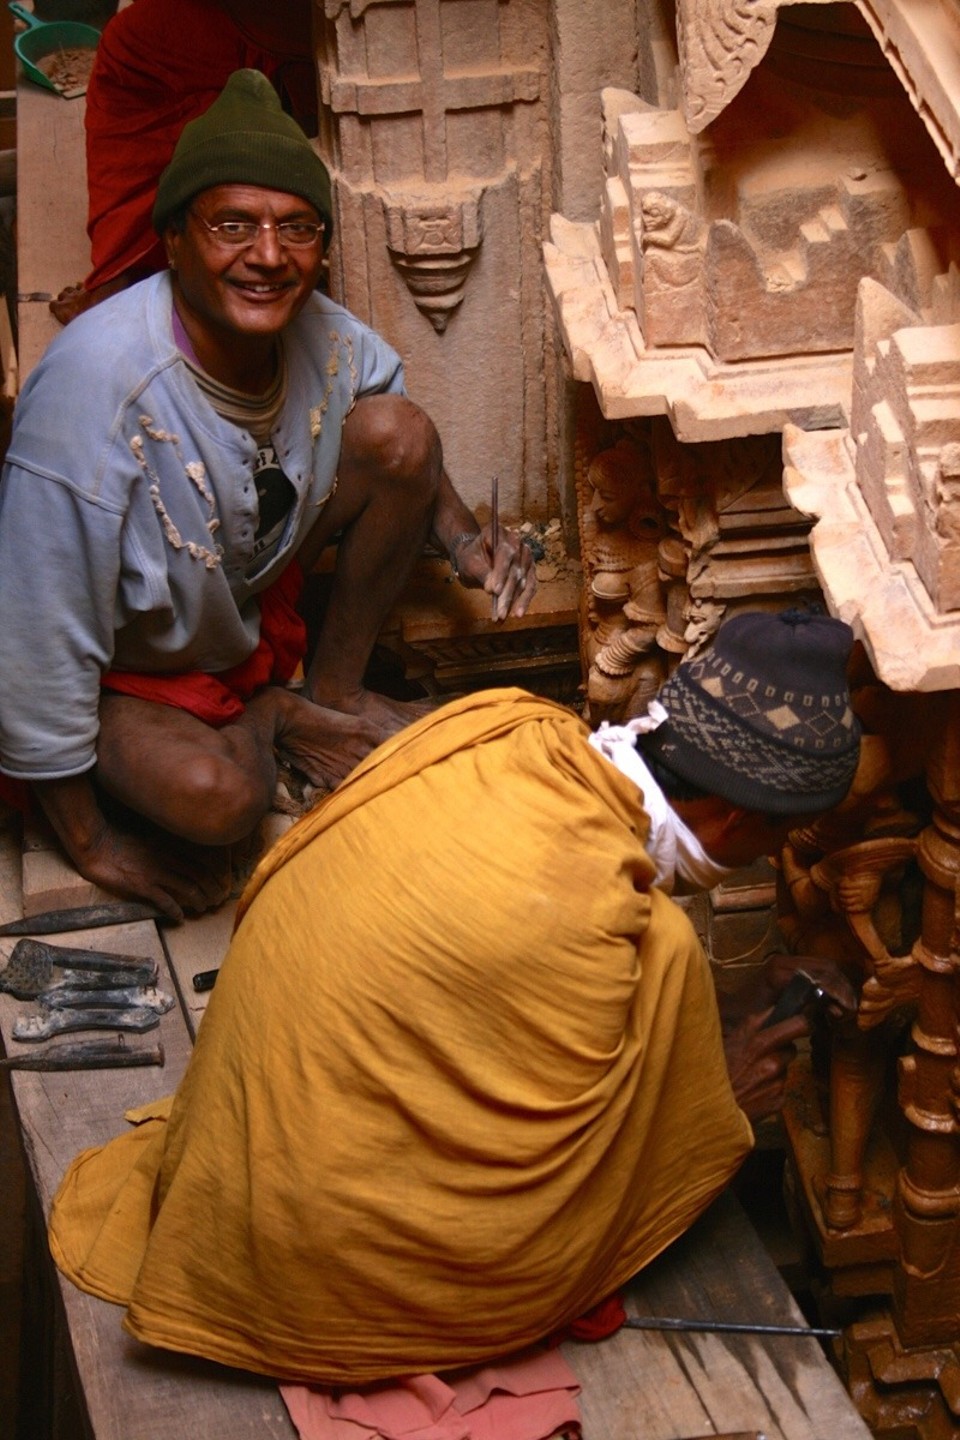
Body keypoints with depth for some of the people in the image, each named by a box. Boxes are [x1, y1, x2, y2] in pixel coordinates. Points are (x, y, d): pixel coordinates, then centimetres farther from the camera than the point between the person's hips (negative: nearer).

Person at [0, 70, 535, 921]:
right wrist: (90, 844, -22)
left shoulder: (320, 334, -16)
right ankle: (269, 720, 3)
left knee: (399, 430, -12)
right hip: (127, 661, -6)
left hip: (255, 585, 6)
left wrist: (463, 540, -14)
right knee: (217, 797, -35)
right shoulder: (99, 382, -36)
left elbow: (404, 459, 8)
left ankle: (333, 695, 6)